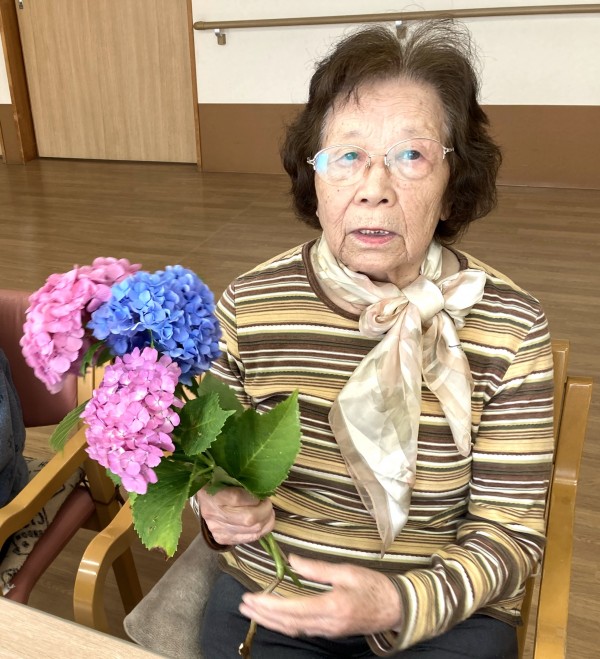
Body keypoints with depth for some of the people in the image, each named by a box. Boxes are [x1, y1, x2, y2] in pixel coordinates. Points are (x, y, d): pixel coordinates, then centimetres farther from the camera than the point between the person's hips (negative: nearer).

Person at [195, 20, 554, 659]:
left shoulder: (509, 328, -13)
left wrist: (399, 604, -23)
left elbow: (511, 531, -8)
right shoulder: (249, 303, -9)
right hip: (266, 596, 1)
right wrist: (218, 505, -15)